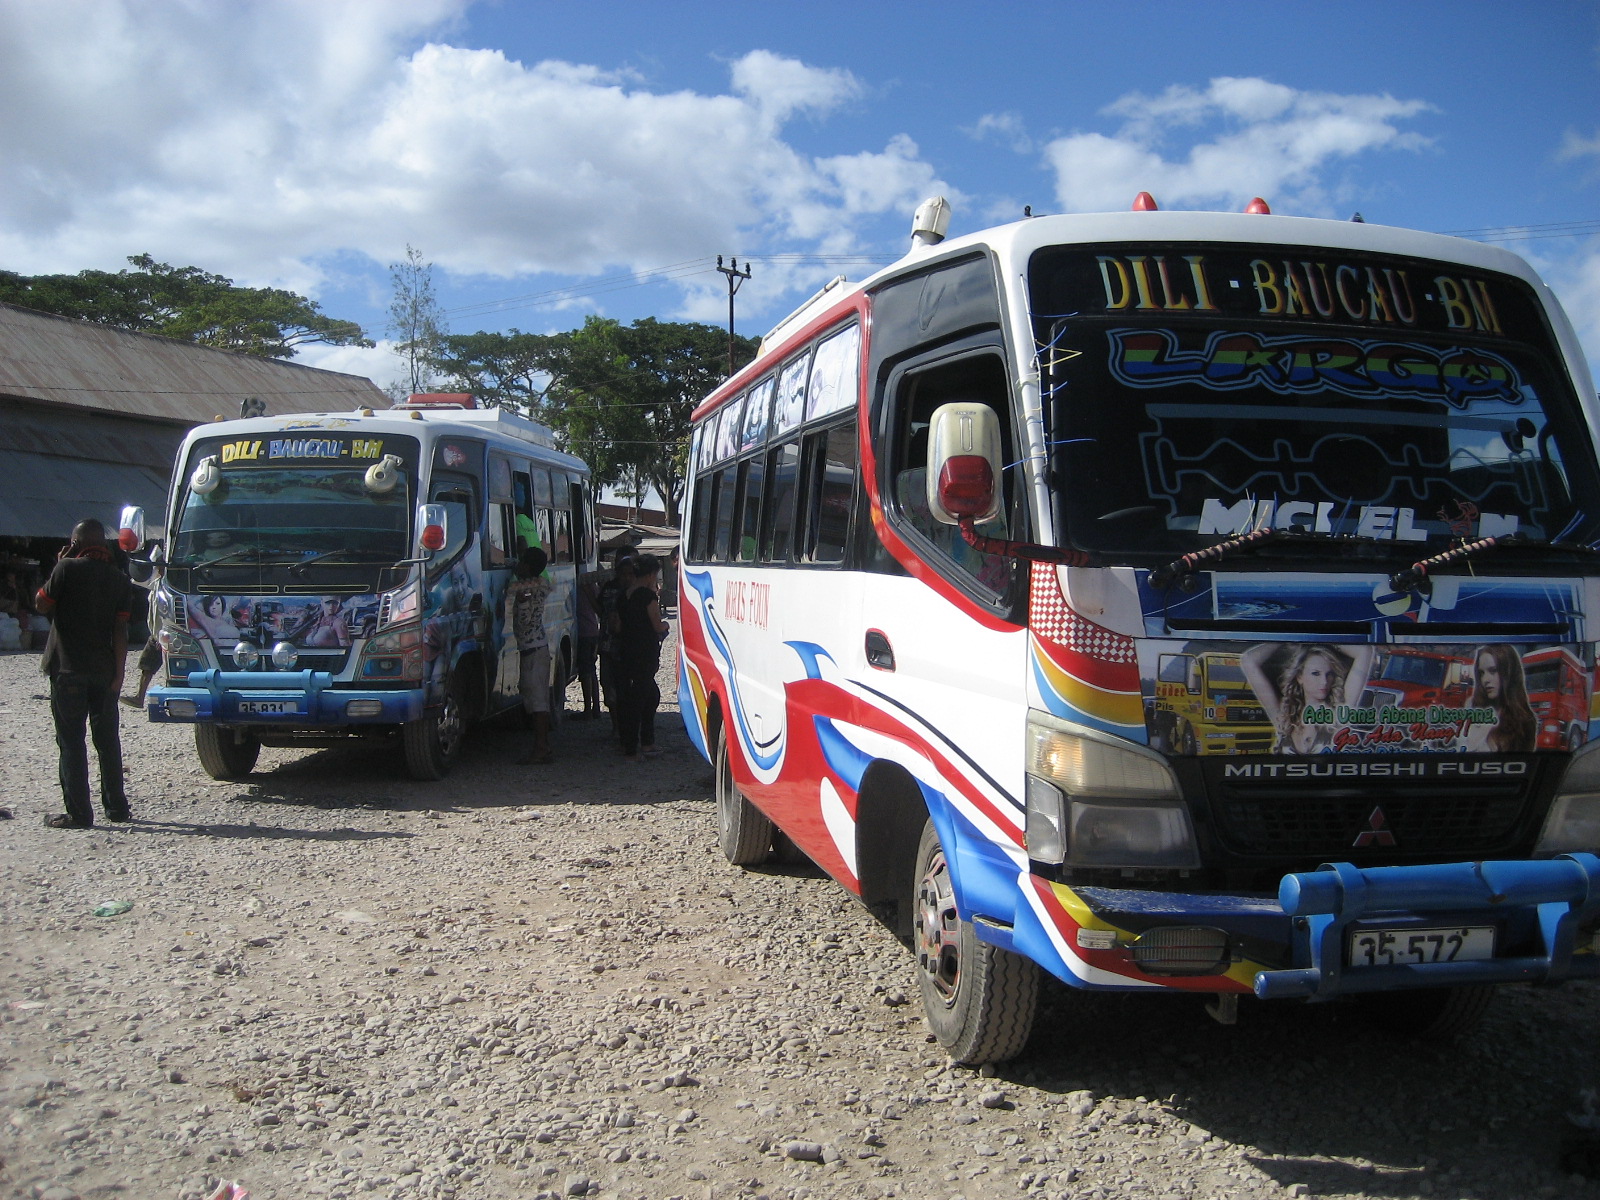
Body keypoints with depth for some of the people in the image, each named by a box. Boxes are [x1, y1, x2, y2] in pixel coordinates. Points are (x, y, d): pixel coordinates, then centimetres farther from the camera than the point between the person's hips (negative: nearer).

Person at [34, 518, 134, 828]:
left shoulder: (68, 568, -7)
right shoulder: (120, 580, 4)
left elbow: (41, 604, 2)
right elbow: (120, 630, 0)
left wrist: (59, 566, 9)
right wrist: (119, 672, 0)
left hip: (68, 669, -4)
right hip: (104, 671, 4)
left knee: (71, 742, 1)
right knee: (107, 739, 13)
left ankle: (78, 813, -1)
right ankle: (117, 807, 17)